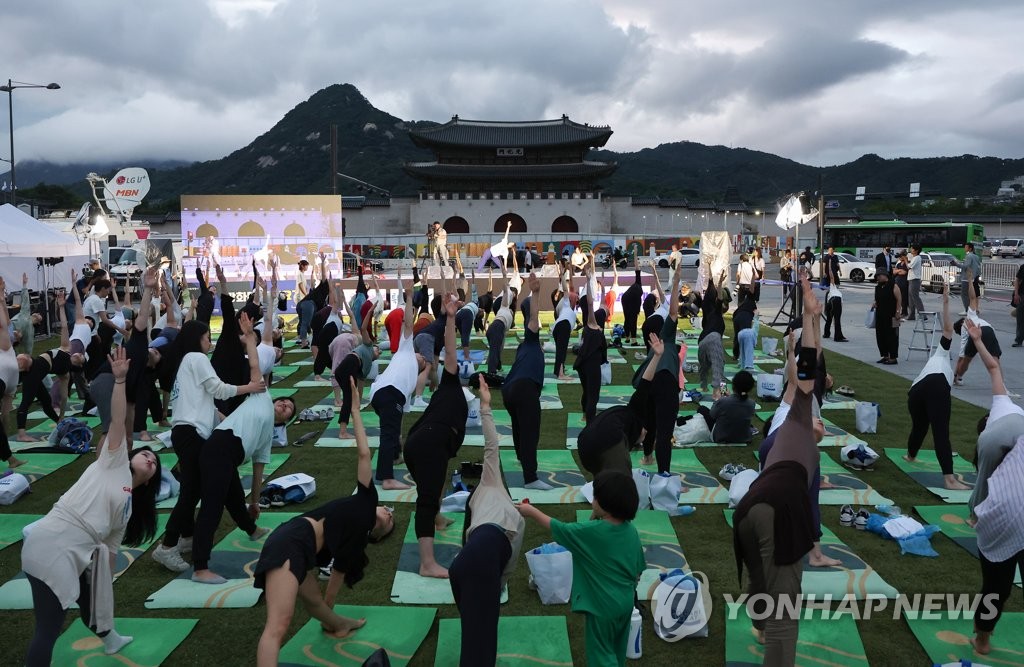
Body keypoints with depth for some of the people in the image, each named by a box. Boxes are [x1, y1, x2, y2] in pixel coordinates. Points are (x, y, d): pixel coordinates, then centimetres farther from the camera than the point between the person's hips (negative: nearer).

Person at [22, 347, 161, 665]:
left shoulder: (128, 505, 24)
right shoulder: (114, 461, 6)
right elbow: (117, 421, -5)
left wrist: (105, 586, 23)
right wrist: (120, 379, -14)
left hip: (80, 553, 9)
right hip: (51, 546, -9)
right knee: (50, 626, -9)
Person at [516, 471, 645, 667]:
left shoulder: (592, 531, -23)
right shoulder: (631, 531, -5)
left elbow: (557, 528, -9)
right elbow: (638, 569, 4)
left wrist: (532, 512, 4)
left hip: (602, 606, -6)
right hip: (626, 602, 7)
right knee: (617, 651, 22)